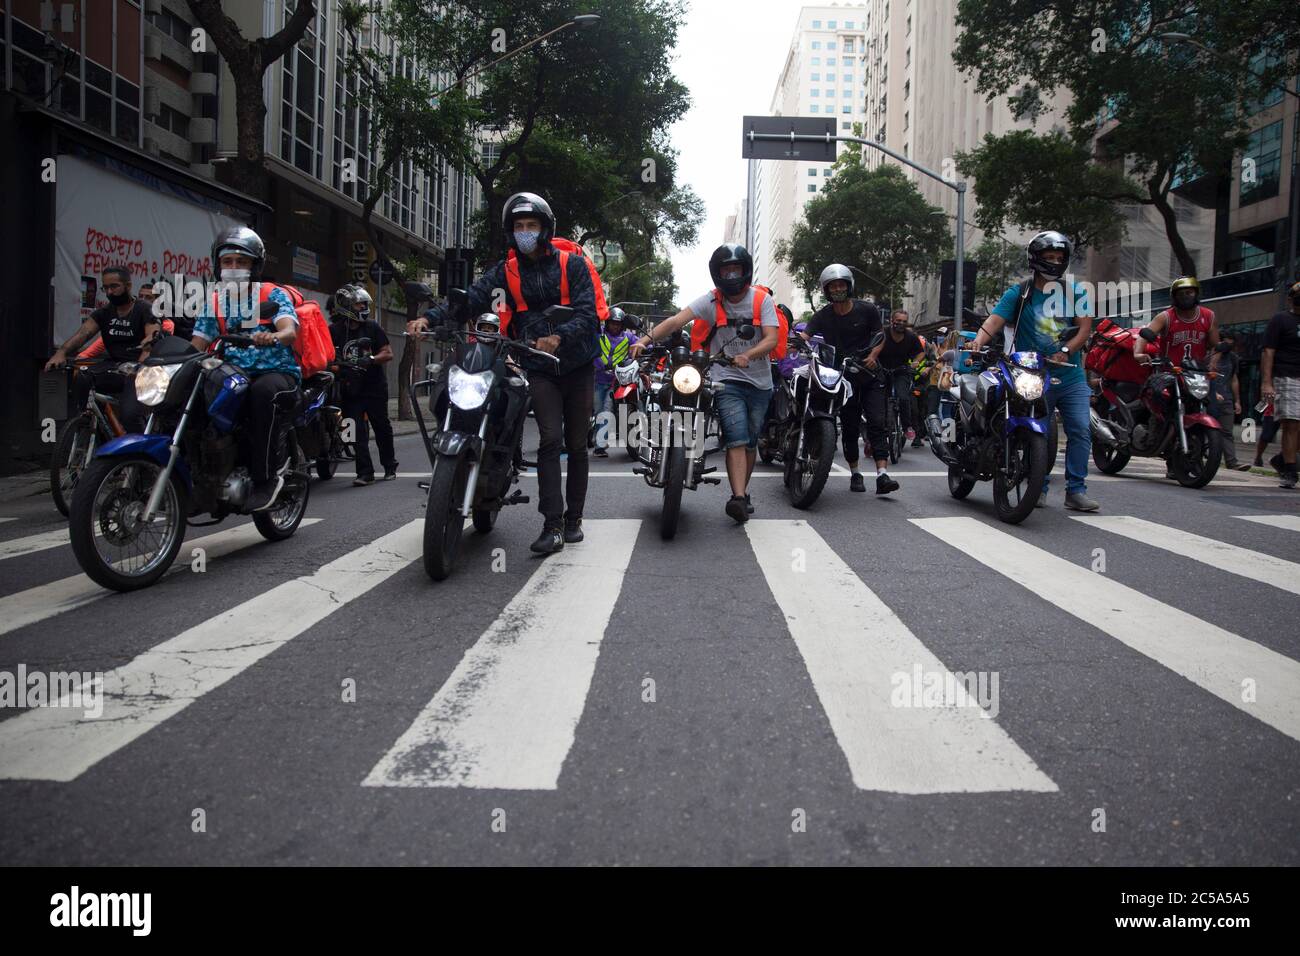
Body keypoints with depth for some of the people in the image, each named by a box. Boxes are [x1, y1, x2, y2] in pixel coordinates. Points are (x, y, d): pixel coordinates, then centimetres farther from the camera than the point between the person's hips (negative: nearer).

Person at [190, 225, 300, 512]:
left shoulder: (273, 295, 2)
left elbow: (289, 330, -17)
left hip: (278, 372, -5)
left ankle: (265, 477, -33)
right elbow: (196, 346, 11)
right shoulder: (213, 303, 15)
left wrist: (273, 337, -41)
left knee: (263, 391, -39)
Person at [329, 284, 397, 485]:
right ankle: (365, 473, -4)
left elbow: (388, 353, -2)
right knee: (358, 431, -6)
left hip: (374, 386, 0)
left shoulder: (372, 327, 1)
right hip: (351, 389, 0)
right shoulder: (334, 330, 2)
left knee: (382, 427, 10)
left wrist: (370, 360, -19)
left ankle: (390, 466, 27)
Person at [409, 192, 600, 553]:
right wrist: (430, 317, -25)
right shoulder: (504, 272, 7)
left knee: (577, 445, 7)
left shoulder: (571, 264, 0)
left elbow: (586, 313, -12)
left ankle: (573, 519, 20)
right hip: (538, 368, 0)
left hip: (577, 364, 0)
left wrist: (559, 336, -31)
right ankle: (552, 526, -15)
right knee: (550, 440, -15)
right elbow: (471, 299, -8)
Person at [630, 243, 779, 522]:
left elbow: (771, 339, -11)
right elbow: (676, 321, -15)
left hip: (759, 382, 2)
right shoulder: (711, 301, -2)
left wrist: (748, 355, -29)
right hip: (726, 381, -2)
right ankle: (740, 498, -22)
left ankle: (742, 492, 27)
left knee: (751, 442, 11)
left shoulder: (762, 300, 0)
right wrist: (646, 339, -29)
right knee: (737, 439, -16)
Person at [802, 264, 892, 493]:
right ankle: (855, 474, 20)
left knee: (877, 423, -12)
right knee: (849, 427, 8)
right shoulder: (822, 316, 1)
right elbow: (805, 336, -13)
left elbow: (881, 336, 2)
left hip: (870, 374, -1)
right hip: (842, 377, 1)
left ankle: (882, 474, -18)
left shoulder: (867, 309, -1)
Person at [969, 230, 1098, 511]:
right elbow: (995, 319, -12)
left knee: (1080, 430, -5)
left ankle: (1076, 490, 0)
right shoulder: (1019, 294, 2)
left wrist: (1065, 352, -16)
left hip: (1071, 375, 2)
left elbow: (1084, 328, 1)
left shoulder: (1076, 291, 9)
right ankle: (1039, 488, 15)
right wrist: (979, 340, -33)